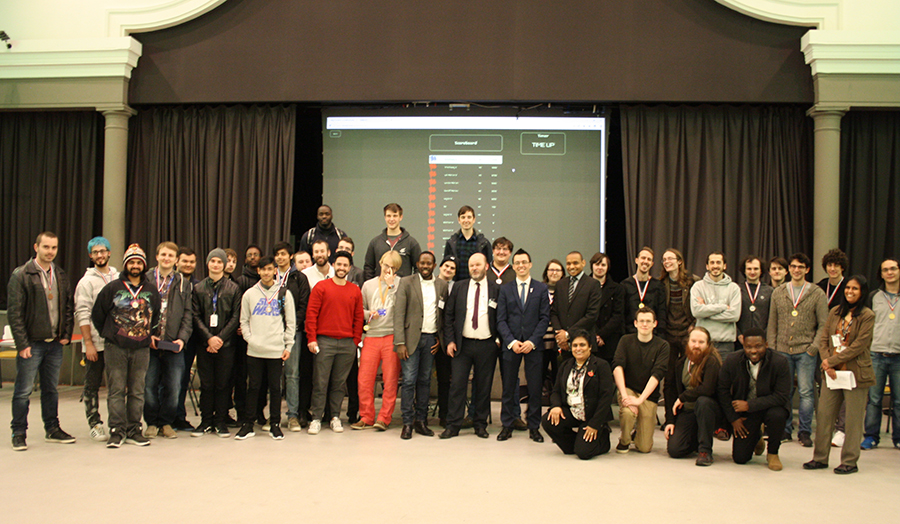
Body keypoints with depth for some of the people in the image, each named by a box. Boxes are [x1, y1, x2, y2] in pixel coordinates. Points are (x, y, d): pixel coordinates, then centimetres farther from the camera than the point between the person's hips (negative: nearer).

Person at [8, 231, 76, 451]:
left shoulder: (61, 275, 9)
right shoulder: (21, 275, -7)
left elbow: (69, 307, 15)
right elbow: (14, 312, -10)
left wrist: (66, 335, 4)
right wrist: (22, 343, -14)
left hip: (55, 343, 5)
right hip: (31, 344, -5)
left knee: (51, 389, 13)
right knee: (23, 391, 1)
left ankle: (52, 429, 23)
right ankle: (18, 433, 12)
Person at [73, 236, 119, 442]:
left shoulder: (119, 278, 10)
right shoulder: (87, 281, -1)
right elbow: (82, 315, -7)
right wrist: (88, 343, -13)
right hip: (95, 343, -3)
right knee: (92, 385, 1)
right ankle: (95, 424, 11)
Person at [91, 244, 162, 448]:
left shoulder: (151, 290, 10)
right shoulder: (112, 288, 2)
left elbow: (157, 315, 22)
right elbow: (97, 314, 8)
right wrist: (108, 334, 9)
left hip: (141, 348, 2)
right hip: (116, 347, -2)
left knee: (137, 391, 5)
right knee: (116, 390, -2)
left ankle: (134, 430, 12)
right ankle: (117, 431, 3)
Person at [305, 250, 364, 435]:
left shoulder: (355, 291, 11)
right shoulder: (321, 287, 3)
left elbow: (358, 318, 13)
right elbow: (311, 313, 0)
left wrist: (356, 341, 6)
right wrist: (312, 338, -7)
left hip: (347, 343, 2)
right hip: (324, 342, -2)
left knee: (339, 383, 6)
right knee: (320, 382, -2)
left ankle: (335, 417, 16)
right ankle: (316, 418, 5)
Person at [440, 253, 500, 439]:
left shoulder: (496, 289, 2)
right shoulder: (458, 287, 7)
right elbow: (448, 315, 7)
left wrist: (498, 340, -2)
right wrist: (450, 340, -1)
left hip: (487, 346, -1)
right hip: (463, 344, 1)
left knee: (483, 387, 6)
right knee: (457, 385, -1)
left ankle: (480, 425, 18)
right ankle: (453, 425, 6)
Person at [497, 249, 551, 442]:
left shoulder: (541, 288, 6)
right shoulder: (505, 289, 8)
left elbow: (545, 318, 1)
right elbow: (501, 320, 3)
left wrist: (532, 341, -10)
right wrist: (511, 341, -10)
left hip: (534, 345, -1)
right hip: (510, 344, 1)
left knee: (535, 387, 2)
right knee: (509, 387, 5)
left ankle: (534, 427, 12)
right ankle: (507, 426, 14)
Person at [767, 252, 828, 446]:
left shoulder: (817, 293, 3)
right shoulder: (778, 293, 10)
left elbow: (823, 324, 1)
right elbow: (772, 323, 12)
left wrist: (814, 348, -7)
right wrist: (771, 347, 4)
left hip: (805, 351, -2)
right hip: (782, 350, 2)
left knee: (806, 392, -1)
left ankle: (805, 432, 9)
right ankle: (785, 429, 15)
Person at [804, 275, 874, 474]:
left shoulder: (867, 316, -5)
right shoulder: (835, 312, 10)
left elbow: (859, 345, -12)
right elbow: (823, 339, 7)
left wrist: (832, 360, -13)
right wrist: (827, 364, -7)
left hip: (855, 373, -5)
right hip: (832, 373, 5)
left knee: (853, 419, 2)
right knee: (823, 415, 6)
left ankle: (850, 461, 13)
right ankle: (820, 458, 16)